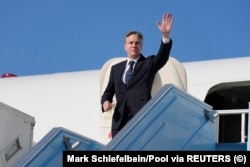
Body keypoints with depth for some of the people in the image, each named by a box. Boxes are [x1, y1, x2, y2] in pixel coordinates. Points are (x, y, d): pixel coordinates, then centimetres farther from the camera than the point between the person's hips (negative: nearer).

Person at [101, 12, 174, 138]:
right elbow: (109, 91, 22)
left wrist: (166, 35, -28)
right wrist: (106, 101, -2)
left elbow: (163, 56, -10)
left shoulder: (149, 64, 10)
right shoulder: (116, 68, 21)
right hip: (120, 120, 4)